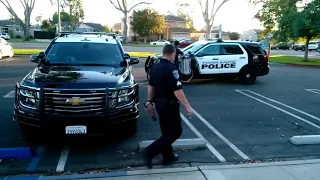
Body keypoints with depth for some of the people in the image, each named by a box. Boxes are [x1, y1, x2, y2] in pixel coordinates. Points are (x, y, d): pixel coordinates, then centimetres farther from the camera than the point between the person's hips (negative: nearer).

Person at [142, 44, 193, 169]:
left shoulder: (155, 67, 7)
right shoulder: (171, 68, -20)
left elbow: (151, 85, 15)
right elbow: (177, 90, -24)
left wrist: (150, 100, 25)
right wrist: (187, 106, -19)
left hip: (159, 103, 9)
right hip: (169, 104, -9)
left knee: (167, 131, 18)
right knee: (175, 131, 0)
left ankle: (168, 156, 26)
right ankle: (150, 152, -8)